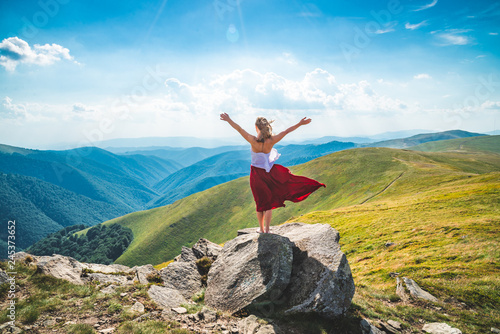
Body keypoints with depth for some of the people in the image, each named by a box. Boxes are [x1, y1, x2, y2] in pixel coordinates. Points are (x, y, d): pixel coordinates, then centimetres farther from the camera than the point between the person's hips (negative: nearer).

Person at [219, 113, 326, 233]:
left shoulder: (253, 141, -20)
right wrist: (300, 123, 1)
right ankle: (267, 229, 16)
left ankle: (261, 229, 28)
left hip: (256, 173, -1)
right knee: (269, 202, 13)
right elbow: (287, 131, -8)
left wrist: (228, 119, -5)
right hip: (270, 172, 1)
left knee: (260, 202, 15)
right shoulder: (272, 141, -16)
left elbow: (239, 129, -14)